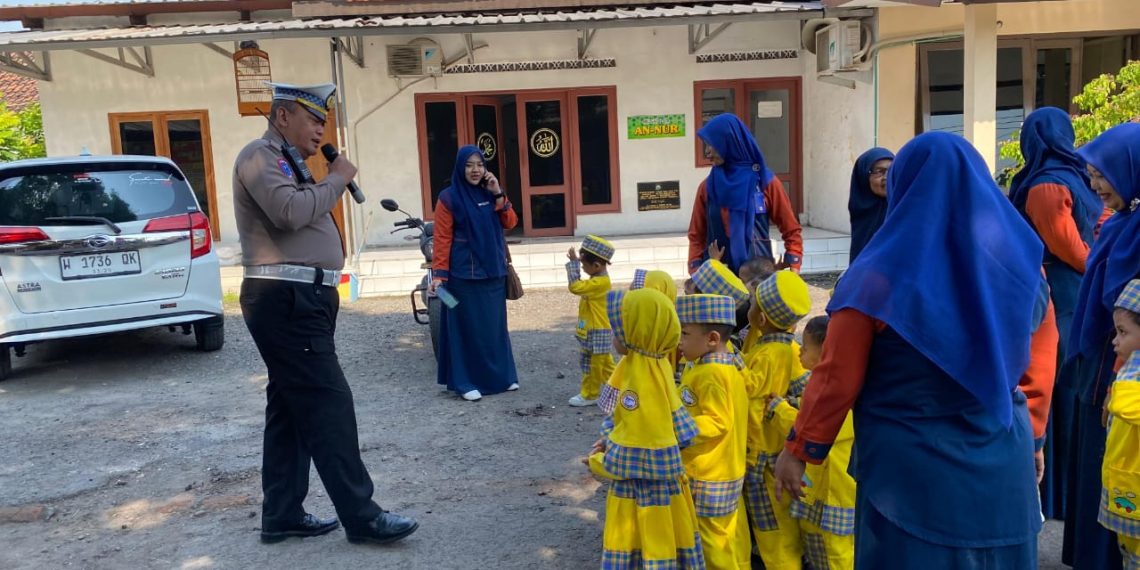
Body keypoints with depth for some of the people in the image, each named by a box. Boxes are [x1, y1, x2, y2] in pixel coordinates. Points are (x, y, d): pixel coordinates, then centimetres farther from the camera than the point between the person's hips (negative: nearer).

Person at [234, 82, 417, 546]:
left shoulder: (284, 161, 25)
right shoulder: (261, 155, -7)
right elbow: (291, 212, -23)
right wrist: (337, 179, -11)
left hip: (298, 300, 11)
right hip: (287, 300, -11)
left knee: (291, 407, 11)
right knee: (328, 404, -10)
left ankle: (282, 515, 18)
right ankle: (361, 516, -5)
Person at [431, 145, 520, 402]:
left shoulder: (489, 194, 9)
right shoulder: (449, 198, -7)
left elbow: (510, 223, 1)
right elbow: (442, 239, -9)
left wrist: (498, 194, -9)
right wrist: (439, 274, -15)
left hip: (493, 272, 5)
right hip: (464, 275, -5)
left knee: (495, 326, 11)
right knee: (468, 328, 1)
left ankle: (502, 375, 22)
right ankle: (466, 382, 9)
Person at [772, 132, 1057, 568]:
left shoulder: (880, 276, -14)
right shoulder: (1024, 264, -1)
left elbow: (838, 378, -11)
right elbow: (1041, 366, 9)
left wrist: (799, 449, 1)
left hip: (910, 469, -4)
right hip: (1004, 462, 4)